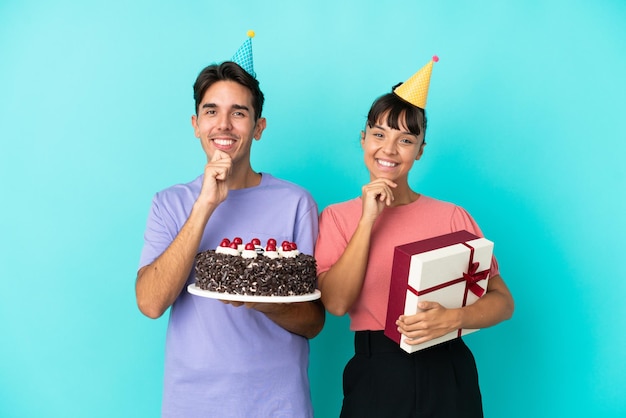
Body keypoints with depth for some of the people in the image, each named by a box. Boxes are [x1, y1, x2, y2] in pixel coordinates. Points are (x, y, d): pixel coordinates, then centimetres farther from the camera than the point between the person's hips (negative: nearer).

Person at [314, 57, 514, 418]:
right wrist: (368, 219, -15)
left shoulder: (451, 216, -4)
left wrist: (454, 318, -22)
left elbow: (503, 300, -3)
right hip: (375, 376, 0)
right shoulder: (337, 216, -1)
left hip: (447, 375, 1)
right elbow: (336, 302, -12)